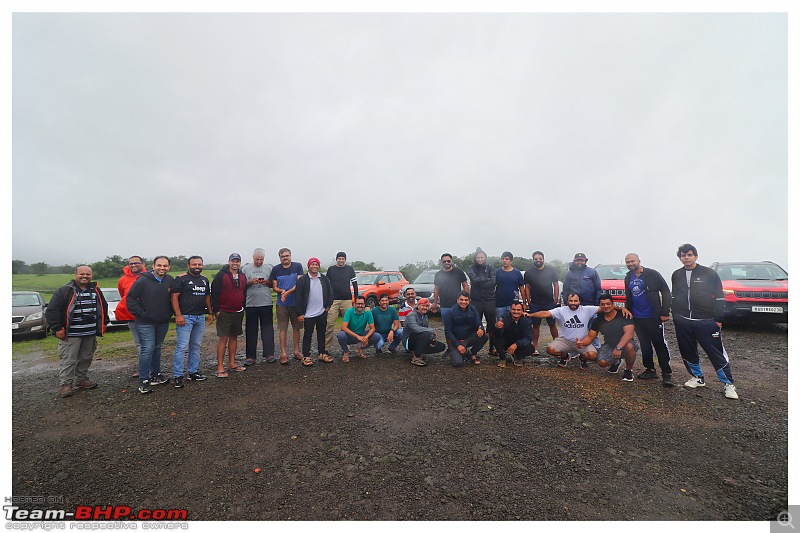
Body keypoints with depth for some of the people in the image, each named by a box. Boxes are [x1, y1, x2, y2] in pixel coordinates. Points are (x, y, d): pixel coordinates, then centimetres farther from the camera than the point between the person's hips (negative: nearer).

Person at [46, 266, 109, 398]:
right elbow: (52, 310, -8)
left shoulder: (96, 291, 10)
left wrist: (104, 323, 17)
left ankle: (81, 379, 27)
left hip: (91, 334, 5)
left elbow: (103, 307, 22)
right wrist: (57, 328, -12)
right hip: (71, 334, -5)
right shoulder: (64, 291, -6)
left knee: (86, 358, 14)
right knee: (68, 360, -2)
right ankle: (65, 384, 8)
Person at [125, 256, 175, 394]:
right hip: (146, 323, -4)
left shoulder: (170, 280, -1)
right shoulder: (143, 280, -12)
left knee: (157, 348, 16)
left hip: (163, 322, 5)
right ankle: (143, 381, 3)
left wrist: (170, 313, 0)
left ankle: (155, 375, 29)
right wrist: (140, 313, -11)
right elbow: (130, 298, -8)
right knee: (148, 349, -7)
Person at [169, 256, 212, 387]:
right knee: (182, 346, -8)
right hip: (185, 317, -6)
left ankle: (193, 372, 21)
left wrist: (210, 313, 14)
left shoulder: (205, 280, 14)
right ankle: (177, 376, 0)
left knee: (196, 346, 12)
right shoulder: (181, 279, -5)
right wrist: (178, 315, -17)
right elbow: (174, 297, -10)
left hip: (200, 317, 7)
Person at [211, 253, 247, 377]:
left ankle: (232, 364, 21)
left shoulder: (243, 277, 11)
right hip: (224, 313, -6)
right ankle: (220, 368, 0)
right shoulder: (221, 276, -7)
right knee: (223, 338, -6)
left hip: (238, 312, 6)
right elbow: (214, 293, -10)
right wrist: (216, 310, -12)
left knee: (234, 337, 12)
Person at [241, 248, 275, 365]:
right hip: (250, 304, 0)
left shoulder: (269, 268, 9)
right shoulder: (246, 268, 7)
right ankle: (250, 356, 15)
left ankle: (269, 354, 7)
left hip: (266, 303, 0)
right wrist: (251, 282, -12)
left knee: (268, 329, 1)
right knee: (251, 331, 7)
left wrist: (267, 282, -9)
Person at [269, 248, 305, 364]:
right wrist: (282, 291, -15)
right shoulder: (275, 269, 5)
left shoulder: (298, 266, -1)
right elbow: (274, 287, 6)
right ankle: (283, 354, 9)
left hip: (296, 302, 0)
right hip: (282, 304, 1)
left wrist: (287, 292, -20)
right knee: (283, 329, 1)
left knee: (296, 327, 9)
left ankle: (296, 351, 21)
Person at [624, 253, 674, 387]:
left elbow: (666, 292, -9)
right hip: (637, 318, 5)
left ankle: (667, 374, 6)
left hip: (653, 317, -5)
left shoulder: (652, 274, -9)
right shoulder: (628, 278, 9)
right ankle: (650, 370, 22)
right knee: (645, 345, 12)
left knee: (659, 344, -1)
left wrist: (665, 312, -13)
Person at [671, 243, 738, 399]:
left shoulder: (709, 273, -2)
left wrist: (718, 320, -5)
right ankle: (698, 377, 27)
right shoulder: (676, 275, 9)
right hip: (683, 322, 4)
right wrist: (675, 316, 15)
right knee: (687, 352, 11)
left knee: (717, 353, 0)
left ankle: (728, 384, 13)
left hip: (706, 321, -4)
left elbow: (719, 297, -1)